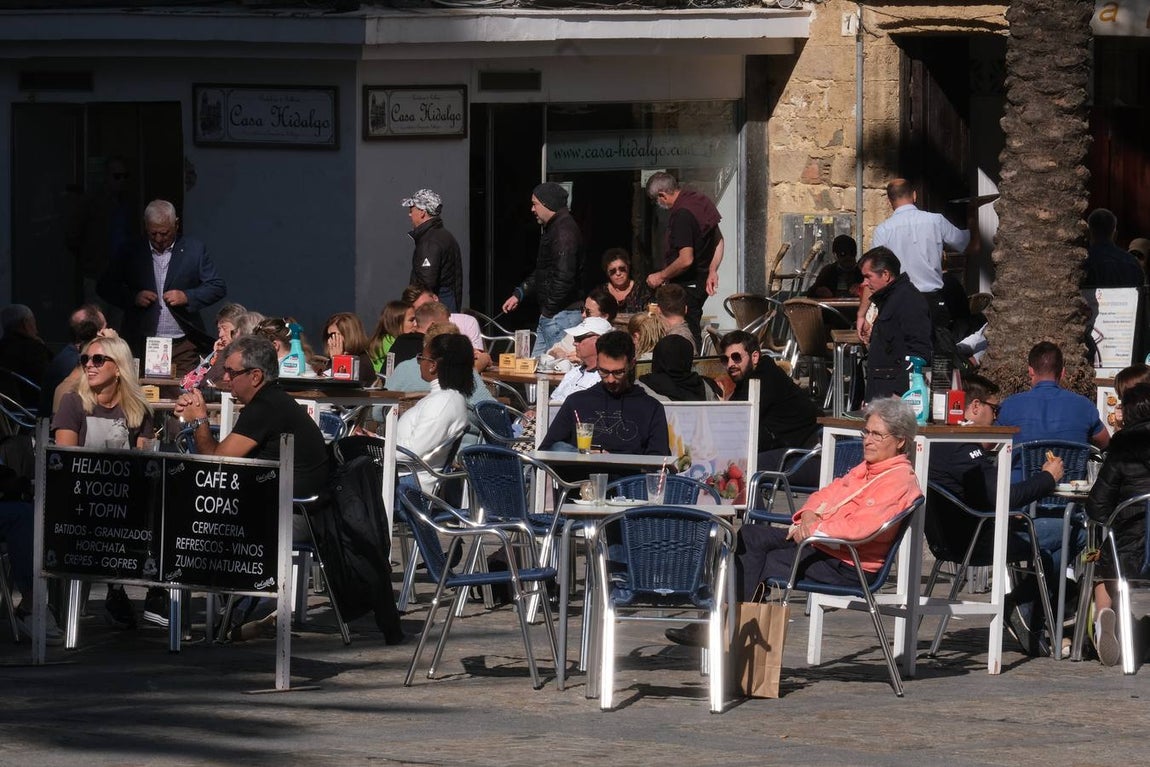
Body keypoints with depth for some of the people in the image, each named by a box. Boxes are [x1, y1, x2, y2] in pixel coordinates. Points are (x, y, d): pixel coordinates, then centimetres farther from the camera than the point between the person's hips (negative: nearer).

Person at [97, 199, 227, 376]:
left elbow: (218, 287, 5)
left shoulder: (194, 250, 5)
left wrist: (187, 297, -11)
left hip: (183, 347, -1)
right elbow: (105, 287, 10)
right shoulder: (131, 254, 7)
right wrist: (133, 297, -8)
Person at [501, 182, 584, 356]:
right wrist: (518, 294, 19)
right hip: (548, 316, 11)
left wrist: (549, 309, -18)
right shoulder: (552, 229, 19)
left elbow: (564, 276, -24)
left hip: (561, 314, -11)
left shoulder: (564, 232, -17)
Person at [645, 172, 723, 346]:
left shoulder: (682, 215, -22)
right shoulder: (700, 201, 7)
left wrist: (661, 276, -14)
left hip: (687, 285, -10)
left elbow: (686, 260, -27)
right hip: (701, 282, 10)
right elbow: (719, 240, 17)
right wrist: (712, 272, 16)